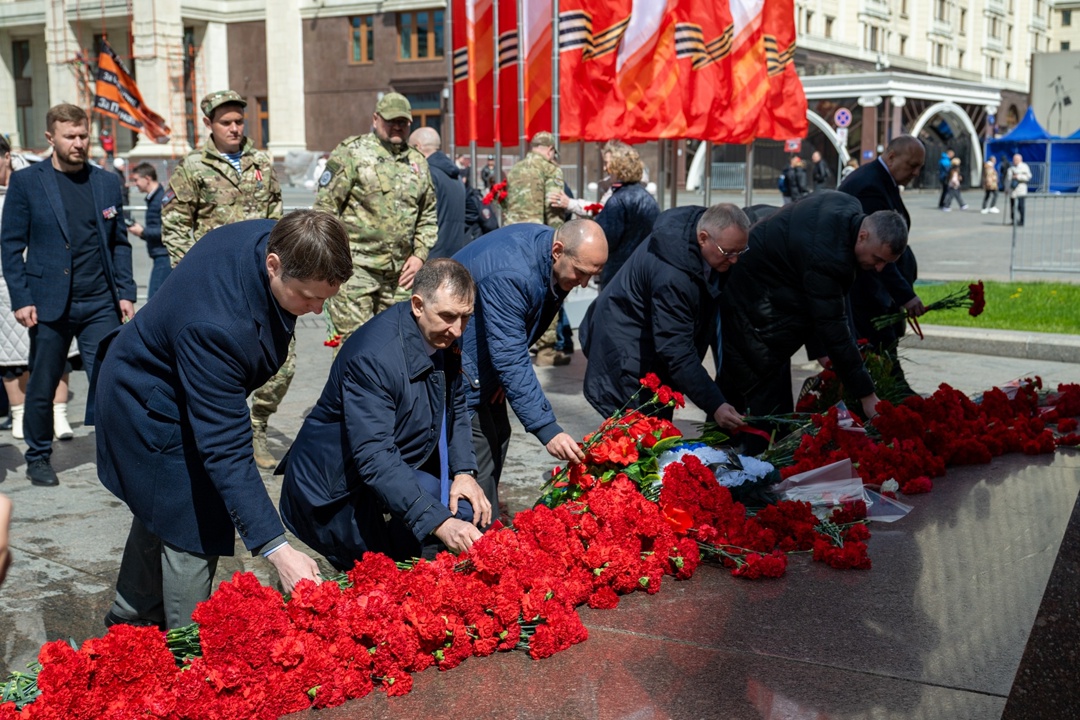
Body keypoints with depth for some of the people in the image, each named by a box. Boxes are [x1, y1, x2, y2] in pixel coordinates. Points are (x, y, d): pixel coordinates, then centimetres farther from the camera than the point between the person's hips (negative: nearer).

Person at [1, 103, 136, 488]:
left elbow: (120, 243, 13)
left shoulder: (108, 182, 10)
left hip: (100, 304, 2)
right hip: (49, 303, -1)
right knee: (42, 387, 8)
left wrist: (125, 293, 4)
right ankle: (38, 457, 25)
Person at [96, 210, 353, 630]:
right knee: (192, 534, -5)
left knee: (162, 509, 25)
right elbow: (226, 449, -43)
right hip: (152, 408, -9)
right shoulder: (216, 327, -44)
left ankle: (132, 619, 47)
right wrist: (276, 549, -44)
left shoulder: (276, 238, -20)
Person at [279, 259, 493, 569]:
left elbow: (456, 408, 10)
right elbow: (374, 458, -35)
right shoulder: (372, 355, -29)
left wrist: (464, 472, -8)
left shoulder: (444, 337, -4)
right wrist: (440, 524, -42)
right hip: (335, 494, -8)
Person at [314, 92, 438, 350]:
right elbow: (325, 207, -3)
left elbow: (428, 217, 22)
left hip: (399, 272, 5)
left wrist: (420, 255, 8)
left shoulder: (417, 163, 16)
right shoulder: (351, 152, 0)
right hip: (355, 268, -5)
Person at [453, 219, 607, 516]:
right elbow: (511, 359, -35)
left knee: (497, 437, 13)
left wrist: (506, 376, 1)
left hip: (488, 355, 9)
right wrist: (547, 429, -36)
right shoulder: (509, 274, -35)